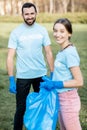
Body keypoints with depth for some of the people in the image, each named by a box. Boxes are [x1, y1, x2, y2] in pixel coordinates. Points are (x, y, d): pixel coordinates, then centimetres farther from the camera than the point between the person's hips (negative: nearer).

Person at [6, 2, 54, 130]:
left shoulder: (42, 30, 1)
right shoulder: (16, 32, -6)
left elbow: (49, 53, 2)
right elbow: (10, 57, -8)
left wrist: (53, 74, -4)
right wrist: (11, 80, -14)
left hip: (41, 75, 2)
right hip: (23, 76, -2)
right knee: (21, 108, 5)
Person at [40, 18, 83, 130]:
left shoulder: (69, 53, -20)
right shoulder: (62, 51, 6)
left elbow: (79, 82, -21)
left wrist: (55, 84, -20)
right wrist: (51, 81, 5)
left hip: (68, 100, -9)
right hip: (61, 98, 9)